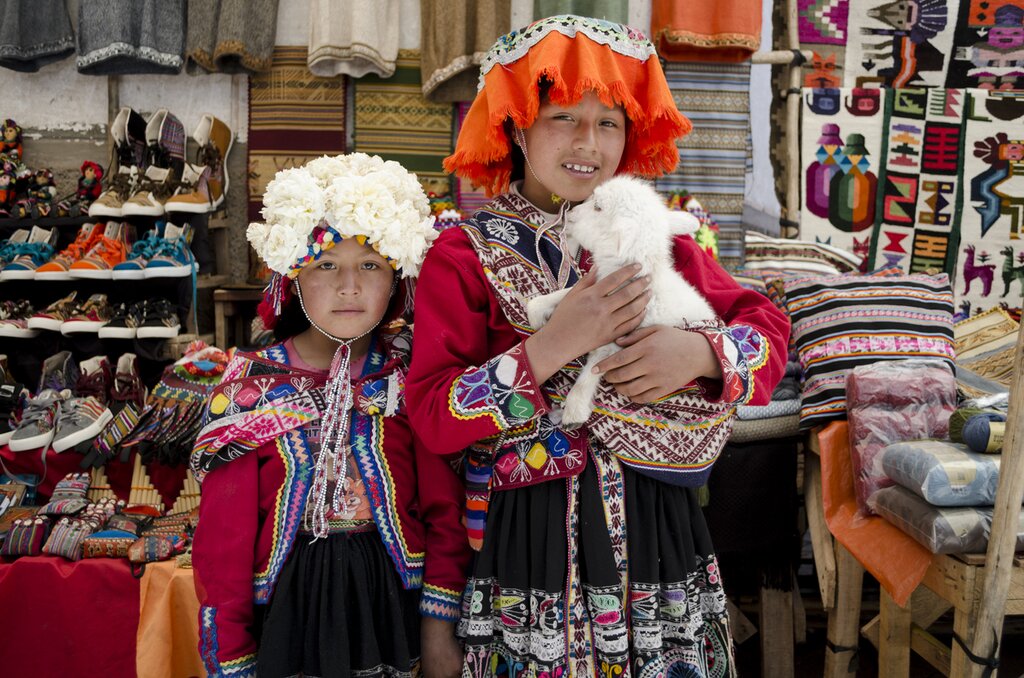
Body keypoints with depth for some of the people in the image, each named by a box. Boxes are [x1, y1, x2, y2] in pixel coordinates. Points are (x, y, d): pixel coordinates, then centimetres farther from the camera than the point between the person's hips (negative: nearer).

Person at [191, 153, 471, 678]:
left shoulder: (413, 378, -6)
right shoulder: (251, 388, -7)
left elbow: (444, 507, -4)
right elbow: (224, 541, -4)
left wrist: (439, 623, -8)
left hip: (396, 600, 1)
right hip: (287, 612, 0)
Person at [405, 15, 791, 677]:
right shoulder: (464, 255, -4)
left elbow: (771, 329, 4)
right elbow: (431, 417, -13)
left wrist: (702, 351, -17)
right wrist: (553, 346, -24)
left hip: (655, 522, 3)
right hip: (530, 537, -3)